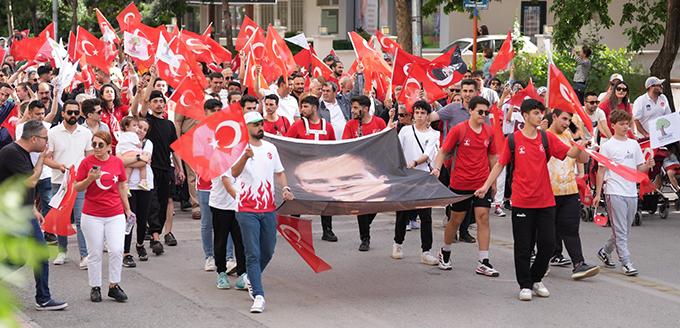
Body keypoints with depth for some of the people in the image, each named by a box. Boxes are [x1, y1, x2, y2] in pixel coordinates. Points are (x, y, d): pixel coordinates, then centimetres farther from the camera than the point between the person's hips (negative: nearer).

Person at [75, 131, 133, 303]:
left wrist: (127, 209, 16)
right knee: (95, 253, 4)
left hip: (115, 215, 2)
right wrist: (89, 179, -19)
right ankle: (95, 288, 13)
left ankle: (114, 286, 6)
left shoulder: (117, 162, 3)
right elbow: (77, 187, 0)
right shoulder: (87, 162, -3)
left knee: (117, 250, -7)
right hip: (92, 216, -1)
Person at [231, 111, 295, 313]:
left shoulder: (270, 148, 10)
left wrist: (285, 188, 0)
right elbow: (234, 173, -25)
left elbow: (279, 172, 21)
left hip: (268, 209, 6)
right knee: (253, 254, -8)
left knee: (268, 251, 14)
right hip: (247, 210, -6)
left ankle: (252, 280, 39)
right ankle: (258, 296, -10)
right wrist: (245, 156, -44)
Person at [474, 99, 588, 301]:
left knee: (548, 244, 3)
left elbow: (570, 153, 0)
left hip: (545, 201, 2)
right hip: (522, 202, -2)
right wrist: (486, 186, 2)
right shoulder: (513, 140, -1)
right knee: (523, 246, 2)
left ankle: (536, 279, 23)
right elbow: (500, 164, 6)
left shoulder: (547, 138, 3)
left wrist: (579, 147, -22)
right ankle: (525, 285, 13)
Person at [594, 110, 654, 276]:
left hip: (631, 192, 6)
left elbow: (639, 168, 15)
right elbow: (601, 171, -1)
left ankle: (604, 251, 31)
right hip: (615, 193, -6)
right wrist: (598, 194, -5)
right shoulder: (607, 146, -2)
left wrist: (648, 165, -8)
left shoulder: (634, 144, 13)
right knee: (620, 231, -7)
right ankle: (626, 262, -6)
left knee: (624, 230, 12)